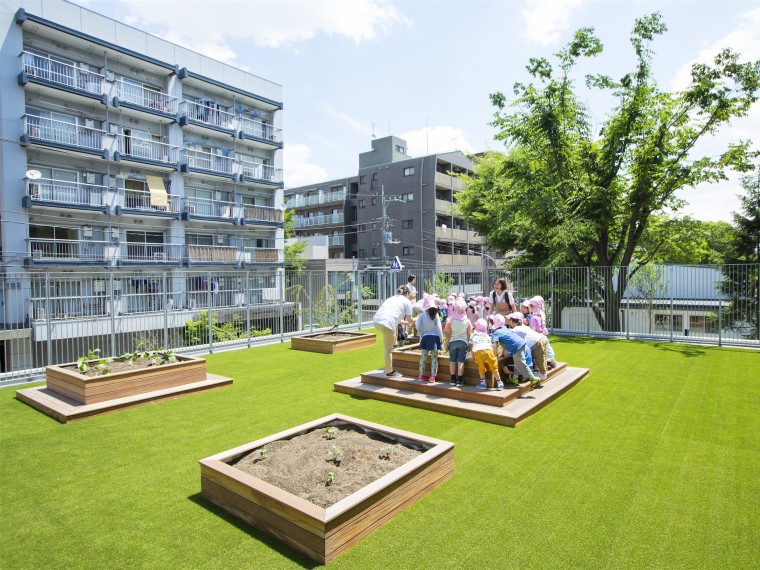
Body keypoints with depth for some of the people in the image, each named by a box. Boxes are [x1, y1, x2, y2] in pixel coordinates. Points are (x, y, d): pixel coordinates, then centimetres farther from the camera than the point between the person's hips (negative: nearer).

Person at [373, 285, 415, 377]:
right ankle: (389, 372, 15)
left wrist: (405, 322, 51)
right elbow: (409, 320, 11)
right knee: (388, 350, 5)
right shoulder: (407, 301, 12)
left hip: (376, 320, 6)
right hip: (387, 324, -6)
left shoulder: (392, 298, 31)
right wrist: (413, 322, 34)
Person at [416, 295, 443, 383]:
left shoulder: (422, 315, -5)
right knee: (434, 358, 3)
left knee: (423, 357, 11)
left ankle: (421, 375, 16)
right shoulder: (435, 315, -7)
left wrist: (421, 335, 11)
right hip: (434, 337, -1)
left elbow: (418, 327, -7)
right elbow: (439, 328, -6)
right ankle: (432, 376, 2)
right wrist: (441, 338, 2)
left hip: (425, 337, 2)